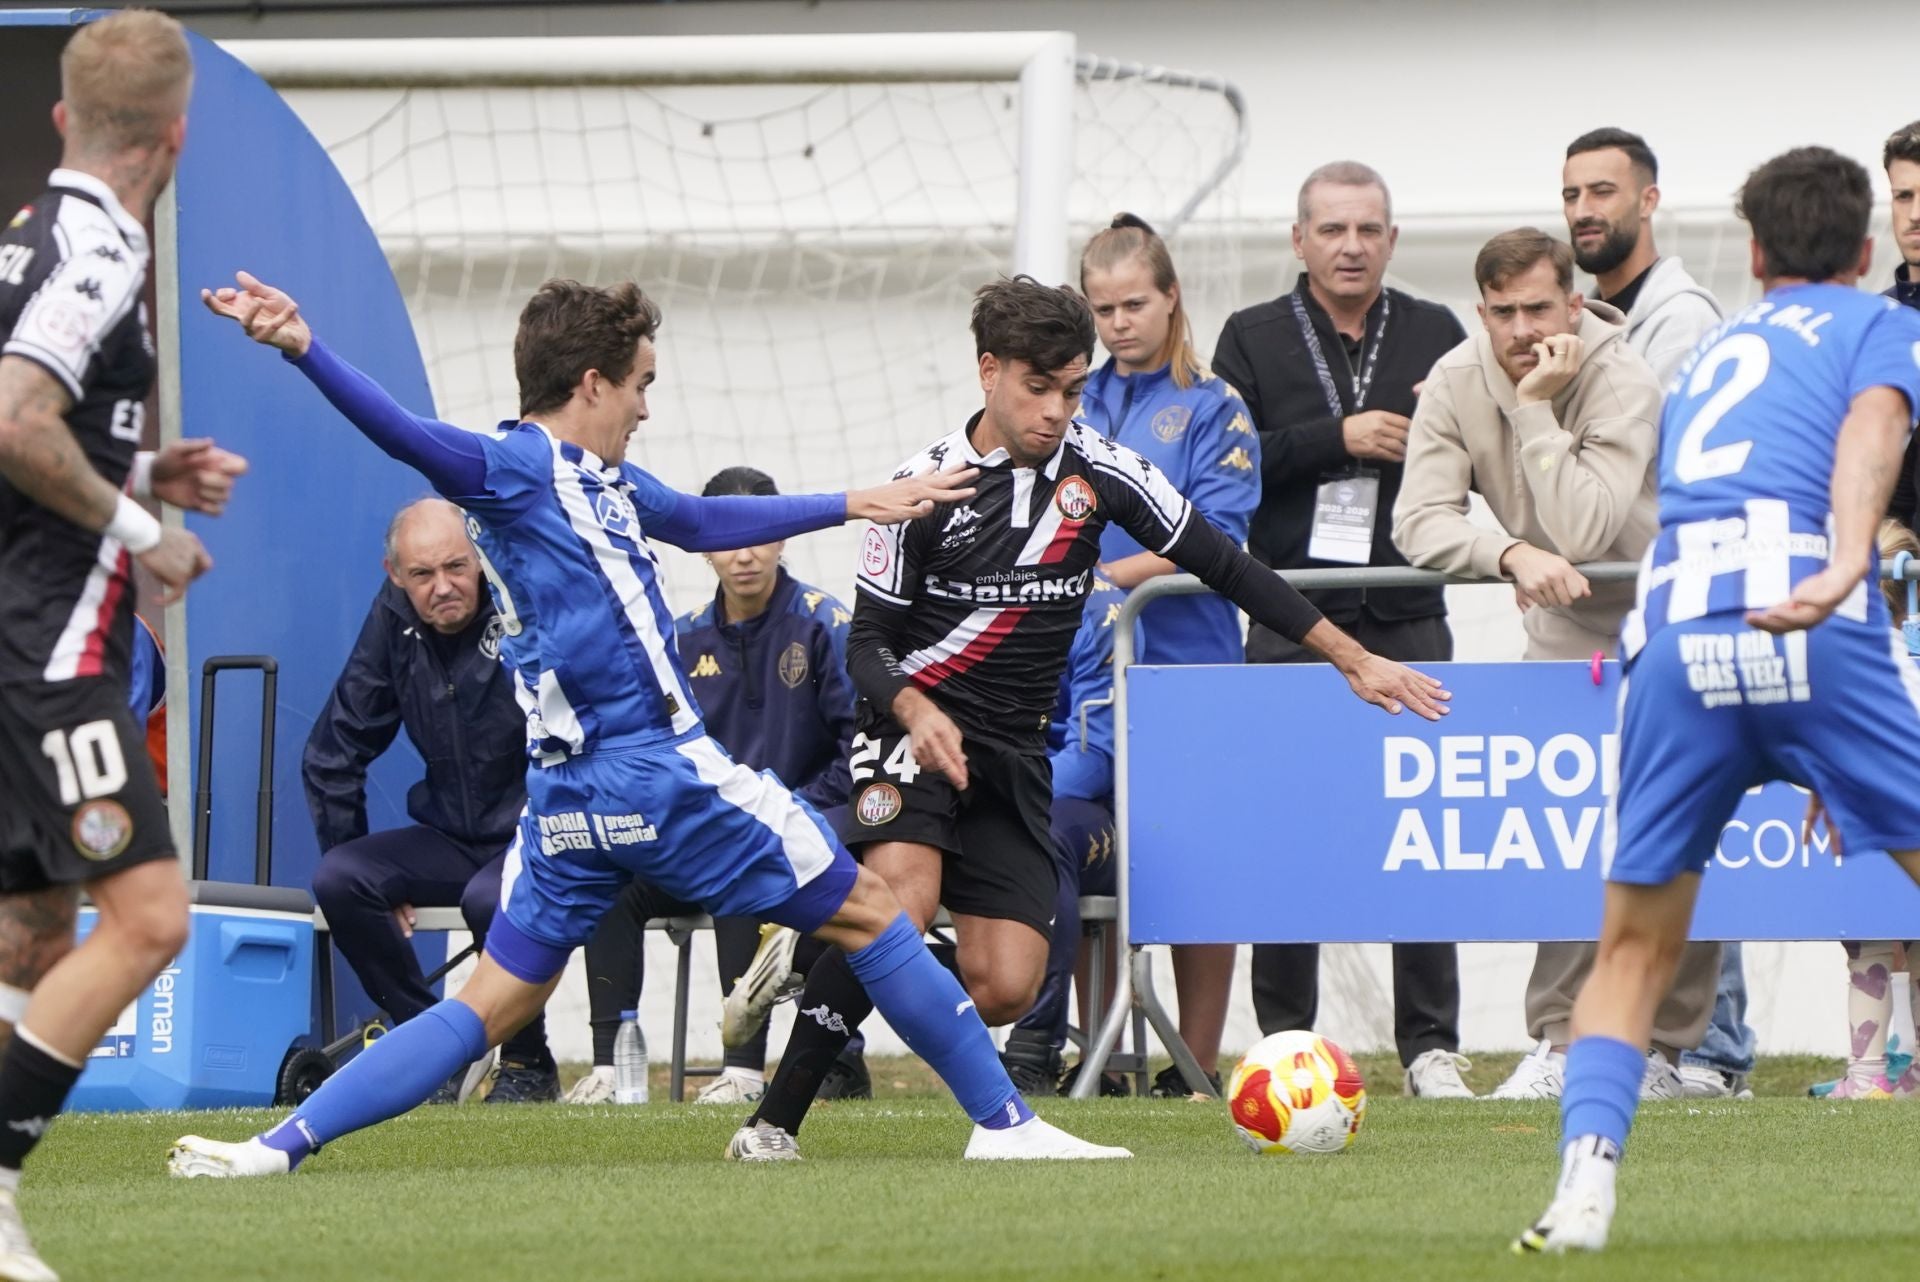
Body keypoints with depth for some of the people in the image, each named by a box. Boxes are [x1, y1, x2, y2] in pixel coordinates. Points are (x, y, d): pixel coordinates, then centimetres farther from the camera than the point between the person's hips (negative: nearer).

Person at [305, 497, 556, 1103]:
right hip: (452, 840, 6)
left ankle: (528, 1065, -11)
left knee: (490, 898, -36)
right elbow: (333, 754, 9)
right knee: (337, 881, -17)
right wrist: (358, 870, 5)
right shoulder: (394, 620, 1)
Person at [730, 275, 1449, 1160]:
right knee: (902, 905, -32)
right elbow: (867, 642, -6)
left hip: (1016, 754, 4)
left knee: (1005, 991, -10)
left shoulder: (1097, 470, -1)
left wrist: (1356, 662, 4)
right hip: (913, 727, -4)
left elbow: (1225, 568, 6)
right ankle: (774, 1120, -23)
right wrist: (916, 713, -29)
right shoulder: (926, 486, -8)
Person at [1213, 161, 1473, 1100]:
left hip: (1408, 624, 0)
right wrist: (1337, 437, -13)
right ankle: (1284, 1042, 7)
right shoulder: (1254, 339, 8)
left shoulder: (1436, 337, 11)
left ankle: (1430, 1046, -1)